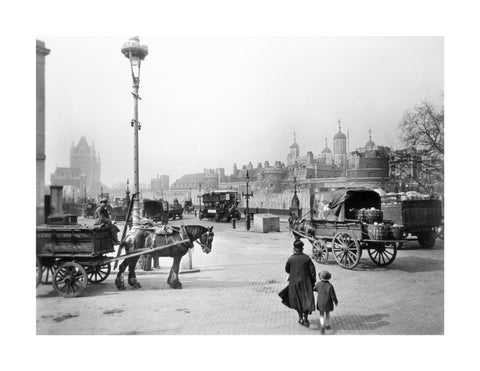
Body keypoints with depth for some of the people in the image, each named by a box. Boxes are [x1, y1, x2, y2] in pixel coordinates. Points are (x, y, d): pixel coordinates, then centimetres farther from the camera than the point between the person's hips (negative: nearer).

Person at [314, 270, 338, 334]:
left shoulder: (318, 284, -12)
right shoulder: (330, 286, -20)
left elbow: (314, 289, 9)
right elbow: (333, 295, -15)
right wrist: (336, 302, 2)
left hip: (320, 303, 0)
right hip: (328, 303, 0)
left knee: (322, 315, 10)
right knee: (327, 313, 22)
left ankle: (322, 325, -11)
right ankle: (327, 325, 33)